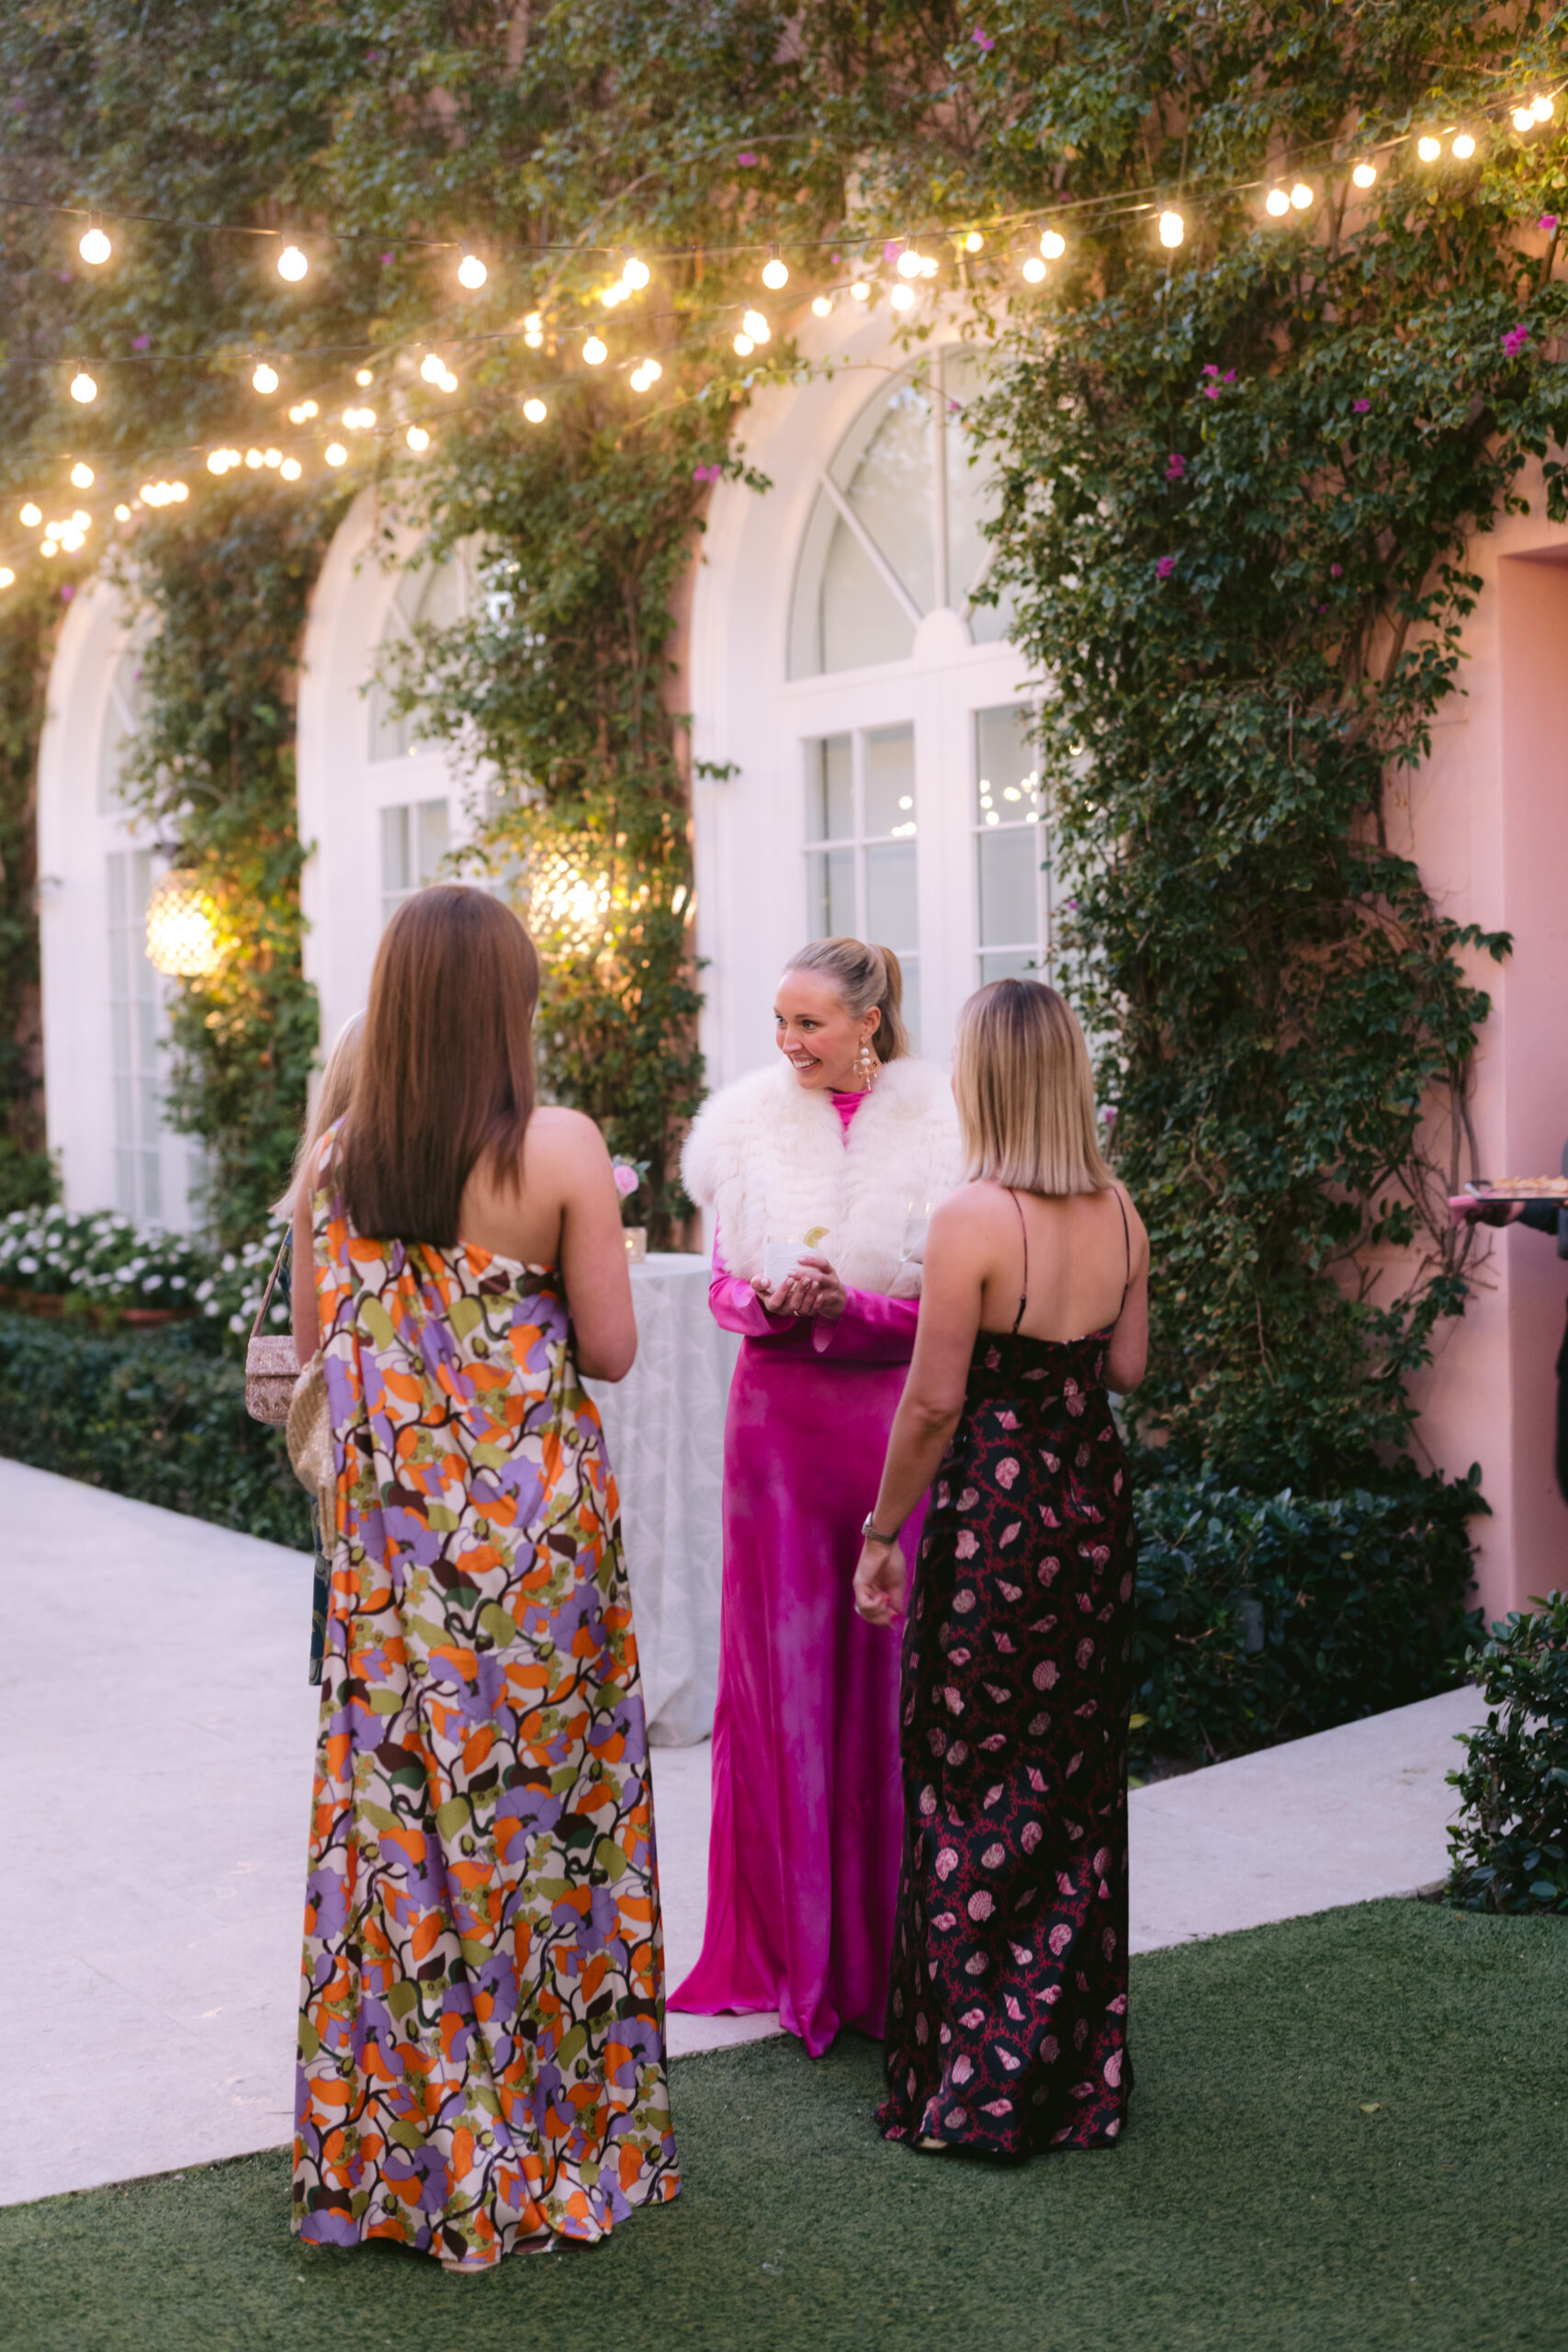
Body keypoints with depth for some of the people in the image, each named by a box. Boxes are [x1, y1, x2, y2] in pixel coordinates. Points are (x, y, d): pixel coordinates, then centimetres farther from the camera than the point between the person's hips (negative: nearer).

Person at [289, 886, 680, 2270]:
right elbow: (611, 1348, -9)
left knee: (397, 1823, 11)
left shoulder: (337, 1161, 0)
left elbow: (312, 1340, 8)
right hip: (534, 1530, -3)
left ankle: (397, 2153, 22)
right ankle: (553, 2149, 20)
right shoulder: (560, 1148, -12)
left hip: (392, 1541, 3)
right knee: (540, 1822, 8)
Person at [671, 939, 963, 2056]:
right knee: (781, 1661, 4)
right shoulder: (748, 1118, 3)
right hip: (780, 1410, 2)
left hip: (897, 1413, -2)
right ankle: (793, 1942, 16)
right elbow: (726, 1281, 8)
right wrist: (771, 1301, -13)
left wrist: (845, 1305, -17)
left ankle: (892, 1944, 15)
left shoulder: (934, 1121, -4)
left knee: (892, 1666, 1)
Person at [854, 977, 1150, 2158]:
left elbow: (934, 1401, -15)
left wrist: (883, 1531, -5)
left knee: (974, 1790, 4)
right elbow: (1129, 1364, 11)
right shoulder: (1119, 1213, 2)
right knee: (1078, 1785, 16)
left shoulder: (974, 1219, -17)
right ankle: (1080, 2070, 26)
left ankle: (977, 2087, 12)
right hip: (1095, 1497, 7)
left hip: (996, 1510, -7)